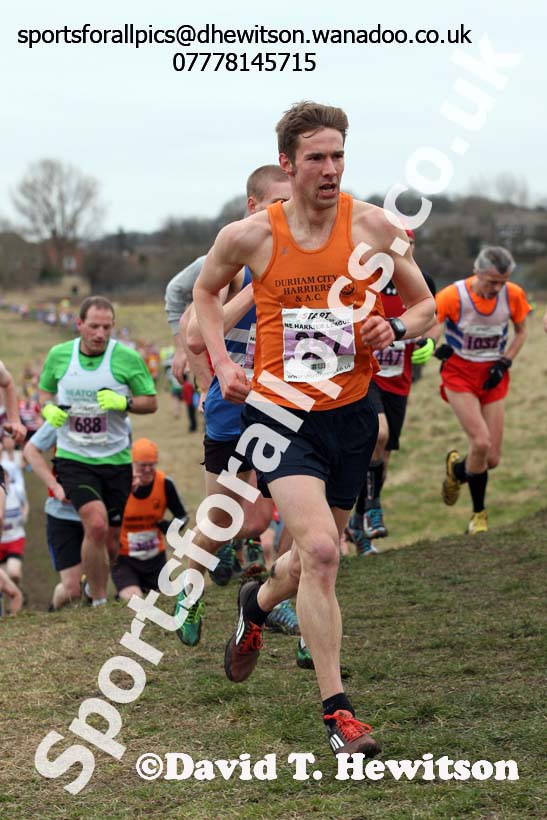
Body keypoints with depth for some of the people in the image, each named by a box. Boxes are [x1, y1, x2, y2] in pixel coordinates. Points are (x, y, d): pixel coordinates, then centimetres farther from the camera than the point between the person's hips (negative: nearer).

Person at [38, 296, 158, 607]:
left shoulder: (128, 357, -6)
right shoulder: (58, 355, 0)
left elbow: (151, 402, 0)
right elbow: (44, 391, 16)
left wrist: (123, 402, -20)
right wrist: (49, 409, -7)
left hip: (116, 459, 1)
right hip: (73, 458, -1)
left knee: (111, 541, 7)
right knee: (96, 525, -21)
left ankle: (96, 583, 36)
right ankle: (99, 603, -10)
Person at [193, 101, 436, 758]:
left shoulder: (373, 226, -3)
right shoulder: (249, 237, -7)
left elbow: (425, 305, 9)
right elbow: (205, 290, 15)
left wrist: (394, 328, -13)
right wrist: (222, 364, 2)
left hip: (349, 414, 3)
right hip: (280, 413, -3)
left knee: (314, 560, 16)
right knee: (320, 551, -20)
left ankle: (256, 603, 52)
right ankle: (337, 711, -10)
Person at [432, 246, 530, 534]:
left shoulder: (514, 295, -8)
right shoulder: (453, 296, -18)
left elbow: (520, 331, 9)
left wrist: (504, 363, -3)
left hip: (493, 376, 3)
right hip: (460, 373, -3)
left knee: (492, 459, -1)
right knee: (481, 442, -22)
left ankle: (457, 470, 35)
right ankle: (479, 513, 3)